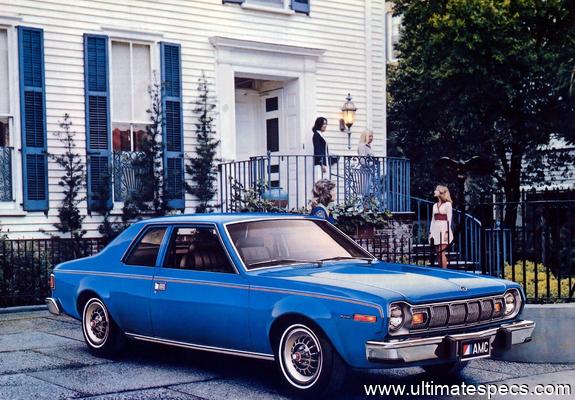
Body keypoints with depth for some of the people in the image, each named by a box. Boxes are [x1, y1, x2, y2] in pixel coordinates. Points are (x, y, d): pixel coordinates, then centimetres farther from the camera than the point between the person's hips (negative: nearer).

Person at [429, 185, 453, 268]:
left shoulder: (447, 204, -2)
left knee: (441, 252, -14)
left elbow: (449, 219, -7)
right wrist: (430, 232, 12)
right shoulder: (435, 205, 17)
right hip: (436, 230, 6)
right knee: (438, 253, 4)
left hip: (443, 229, -6)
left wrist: (447, 232, -15)